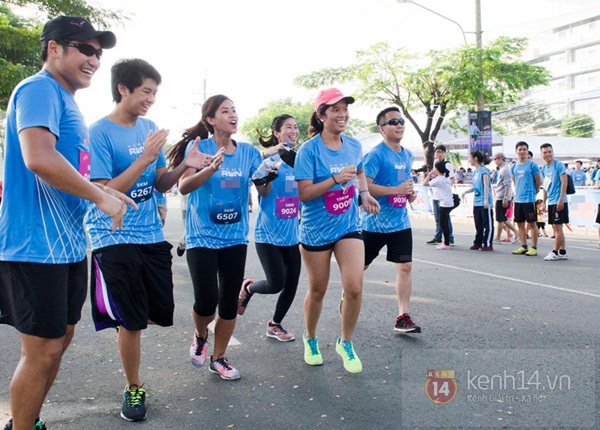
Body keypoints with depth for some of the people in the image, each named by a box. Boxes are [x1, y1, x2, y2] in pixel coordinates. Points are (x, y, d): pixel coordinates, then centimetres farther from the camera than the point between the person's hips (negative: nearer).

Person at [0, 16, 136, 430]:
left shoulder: (66, 100, 18)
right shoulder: (40, 89, -12)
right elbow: (38, 158, -28)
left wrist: (103, 191, 11)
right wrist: (101, 196, -18)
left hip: (68, 244, 10)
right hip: (37, 245, -10)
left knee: (61, 338, 19)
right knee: (42, 349, -1)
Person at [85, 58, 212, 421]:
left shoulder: (149, 128, 7)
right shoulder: (100, 132, -11)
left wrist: (186, 166, -8)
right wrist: (144, 159, -21)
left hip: (152, 235, 6)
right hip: (115, 238, -6)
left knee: (162, 313, 9)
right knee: (133, 321, 1)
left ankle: (119, 318, 41)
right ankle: (134, 389, 23)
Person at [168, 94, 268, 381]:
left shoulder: (248, 152, 4)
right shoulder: (199, 146, -5)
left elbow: (263, 192, 2)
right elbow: (183, 186, -17)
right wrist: (211, 169, -33)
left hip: (235, 237, 4)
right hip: (202, 237, -3)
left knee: (229, 302, 6)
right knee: (206, 301, -7)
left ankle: (218, 358, 26)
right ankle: (200, 336, 29)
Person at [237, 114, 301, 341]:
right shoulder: (269, 158, -9)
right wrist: (265, 155, -36)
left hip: (291, 234, 6)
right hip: (268, 233, -6)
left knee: (291, 284, 7)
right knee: (276, 284, -9)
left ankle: (275, 325, 29)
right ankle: (248, 288, 25)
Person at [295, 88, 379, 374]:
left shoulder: (354, 146, 2)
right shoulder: (309, 149, -13)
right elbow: (304, 193, -18)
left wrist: (365, 194, 5)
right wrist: (336, 179, -29)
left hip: (348, 227, 3)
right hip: (316, 230, -3)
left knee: (354, 287, -11)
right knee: (317, 290, 11)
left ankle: (345, 343, 15)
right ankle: (310, 339, 38)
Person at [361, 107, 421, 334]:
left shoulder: (408, 155, 11)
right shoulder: (375, 154, -13)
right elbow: (363, 186, -23)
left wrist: (410, 193, 4)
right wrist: (397, 189, -25)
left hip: (400, 222, 6)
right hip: (375, 222, -6)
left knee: (405, 266, -1)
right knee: (360, 266, 9)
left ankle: (403, 317, 7)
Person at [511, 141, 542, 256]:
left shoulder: (532, 165, -6)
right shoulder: (514, 167, 10)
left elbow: (538, 181, -1)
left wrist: (533, 192, 7)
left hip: (529, 199, -6)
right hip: (518, 199, 6)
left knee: (532, 223, -1)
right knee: (520, 224, 10)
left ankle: (534, 248, 5)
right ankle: (523, 247, 20)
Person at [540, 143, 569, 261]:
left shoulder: (559, 165, -8)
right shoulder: (544, 168, 13)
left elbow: (564, 182, -14)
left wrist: (561, 199, -20)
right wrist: (544, 202, 18)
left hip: (559, 202, -8)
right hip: (550, 202, 8)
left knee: (557, 227, -6)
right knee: (556, 228, 10)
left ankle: (555, 252, -1)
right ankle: (563, 252, 17)